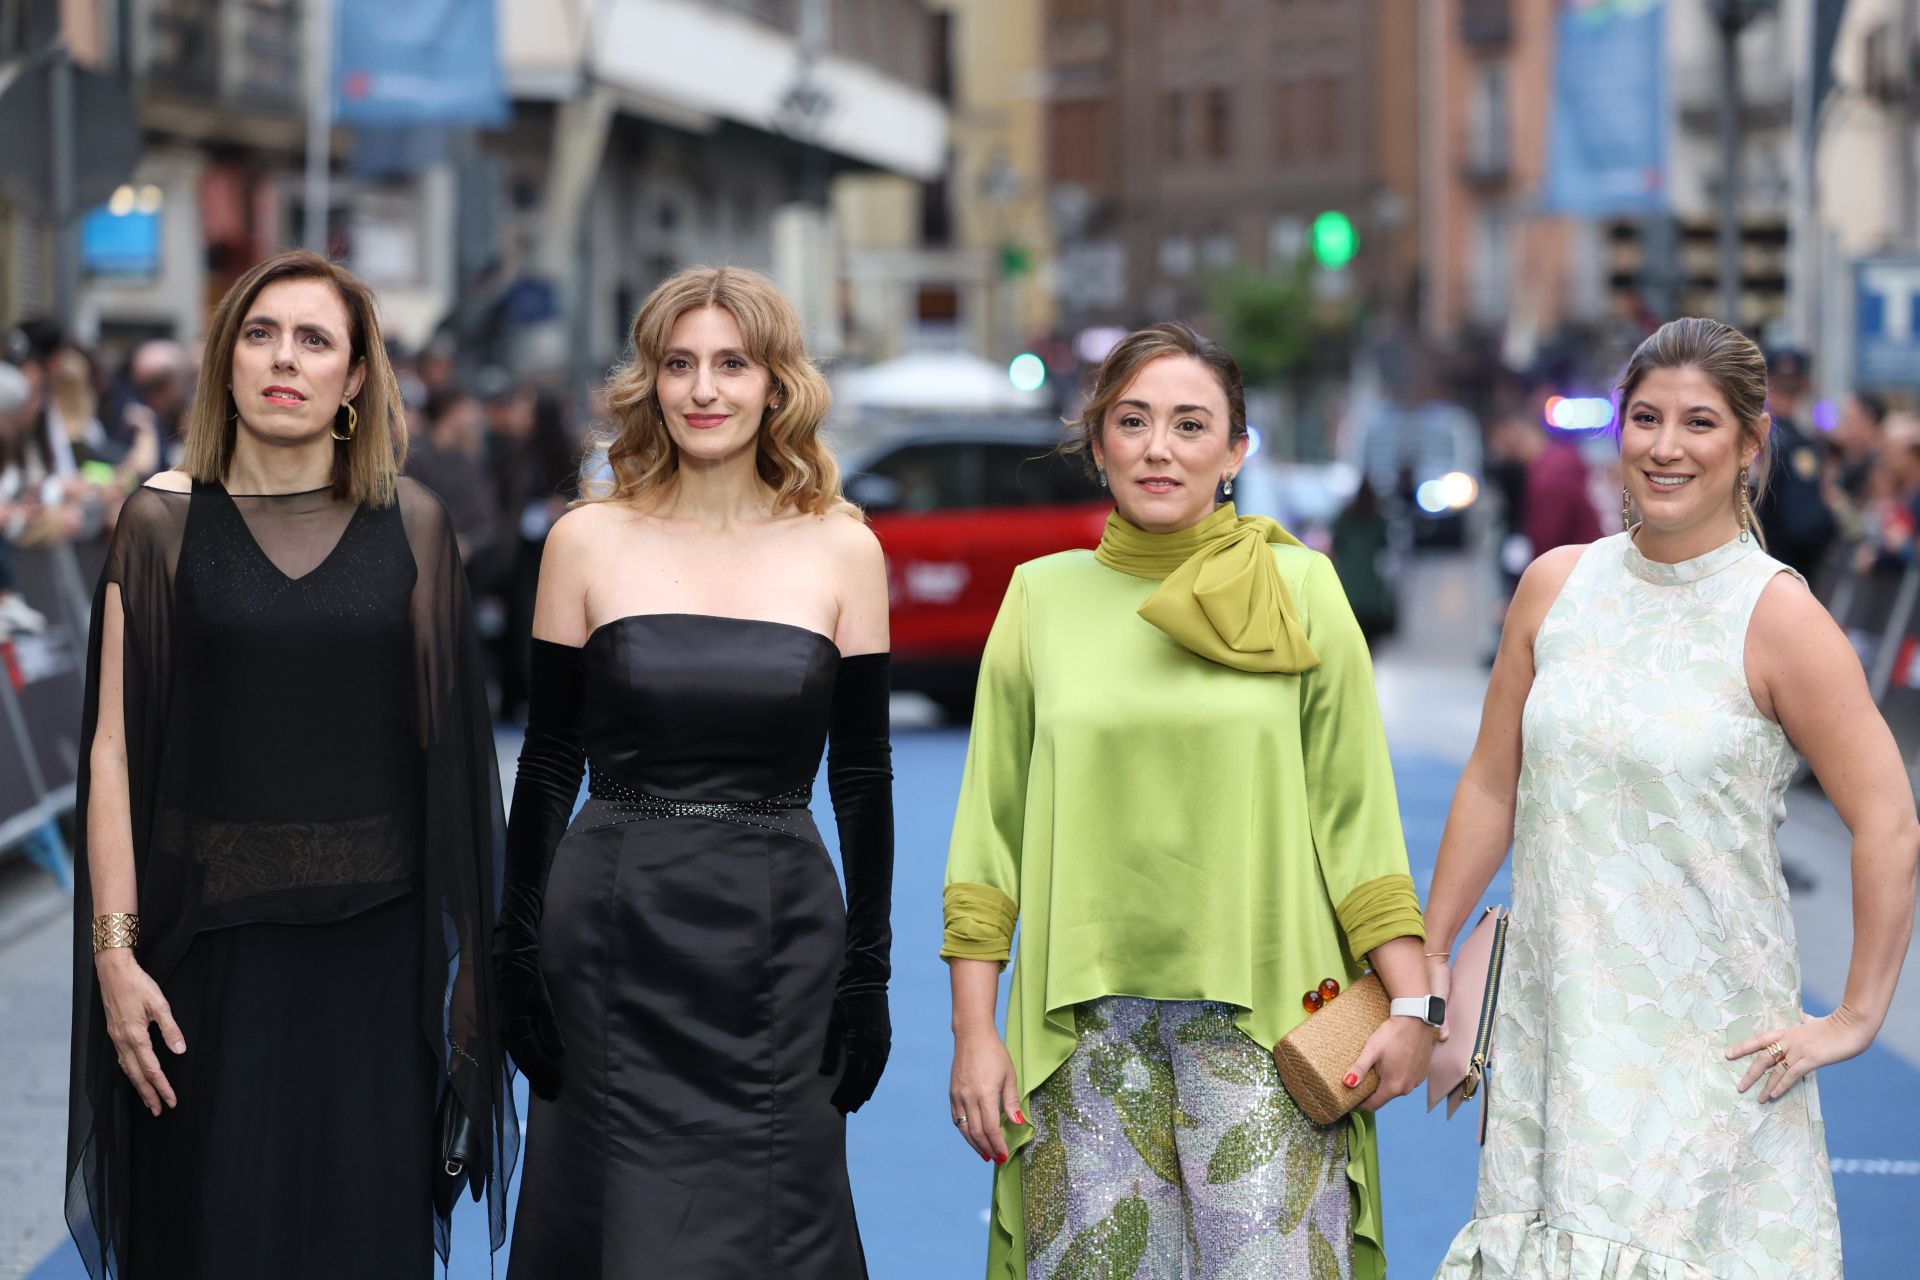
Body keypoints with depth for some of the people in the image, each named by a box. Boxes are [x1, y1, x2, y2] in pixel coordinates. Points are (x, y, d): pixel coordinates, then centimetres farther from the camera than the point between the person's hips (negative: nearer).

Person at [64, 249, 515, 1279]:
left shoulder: (410, 526, 3)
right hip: (211, 940, -1)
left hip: (370, 946, 1)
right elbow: (113, 743, -3)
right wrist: (114, 950, -10)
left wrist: (460, 950, 2)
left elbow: (447, 741, 4)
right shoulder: (166, 520, 0)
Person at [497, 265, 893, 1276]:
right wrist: (517, 954, 0)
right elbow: (548, 762, 4)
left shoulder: (841, 548, 2)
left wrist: (867, 970, 1)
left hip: (779, 944, 0)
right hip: (614, 939, 0)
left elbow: (861, 774, 5)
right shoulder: (587, 539, 1)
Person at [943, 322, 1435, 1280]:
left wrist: (1412, 1002, -2)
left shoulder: (1300, 589, 3)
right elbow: (990, 827, 9)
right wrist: (974, 1031, 4)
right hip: (1086, 1014, 2)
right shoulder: (1042, 595, 7)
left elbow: (1355, 814, 4)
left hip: (1263, 1017, -1)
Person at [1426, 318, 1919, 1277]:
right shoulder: (1557, 586, 5)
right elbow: (1491, 786, 12)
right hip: (1552, 1012, 4)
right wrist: (1427, 959, 13)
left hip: (1709, 1043, -4)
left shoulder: (1776, 615, -9)